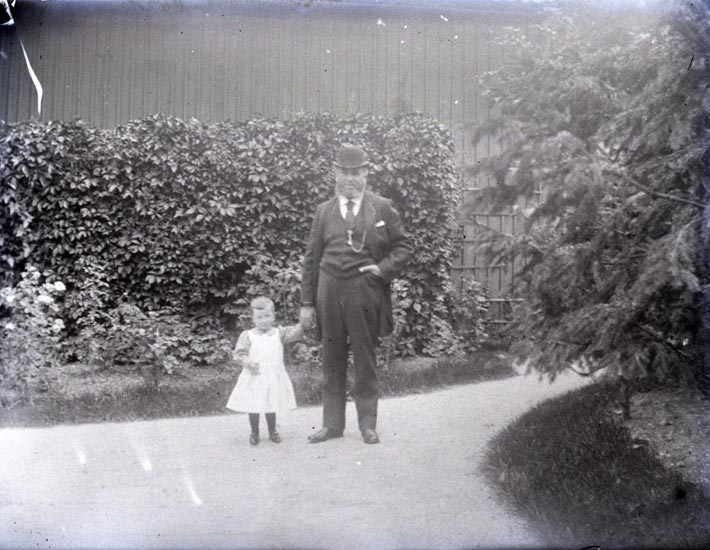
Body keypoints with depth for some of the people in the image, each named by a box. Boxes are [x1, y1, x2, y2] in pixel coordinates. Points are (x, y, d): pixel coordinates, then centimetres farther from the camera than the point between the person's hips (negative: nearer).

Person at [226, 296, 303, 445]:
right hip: (254, 378, -1)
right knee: (253, 408, 4)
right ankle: (254, 433, 24)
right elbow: (239, 353, -4)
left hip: (274, 377, 1)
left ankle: (272, 431, 29)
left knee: (271, 407, 10)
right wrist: (247, 362, -22)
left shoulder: (279, 333, 5)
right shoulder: (247, 336, -1)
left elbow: (295, 333, -5)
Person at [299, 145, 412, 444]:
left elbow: (403, 246, 8)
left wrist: (383, 269, -11)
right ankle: (332, 423, 19)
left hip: (366, 291, -2)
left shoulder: (382, 208, 4)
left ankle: (368, 424, 17)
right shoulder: (324, 210, 9)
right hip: (330, 291, 2)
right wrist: (307, 302, 5)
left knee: (365, 360, 6)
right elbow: (311, 258, 9)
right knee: (331, 360, 8)